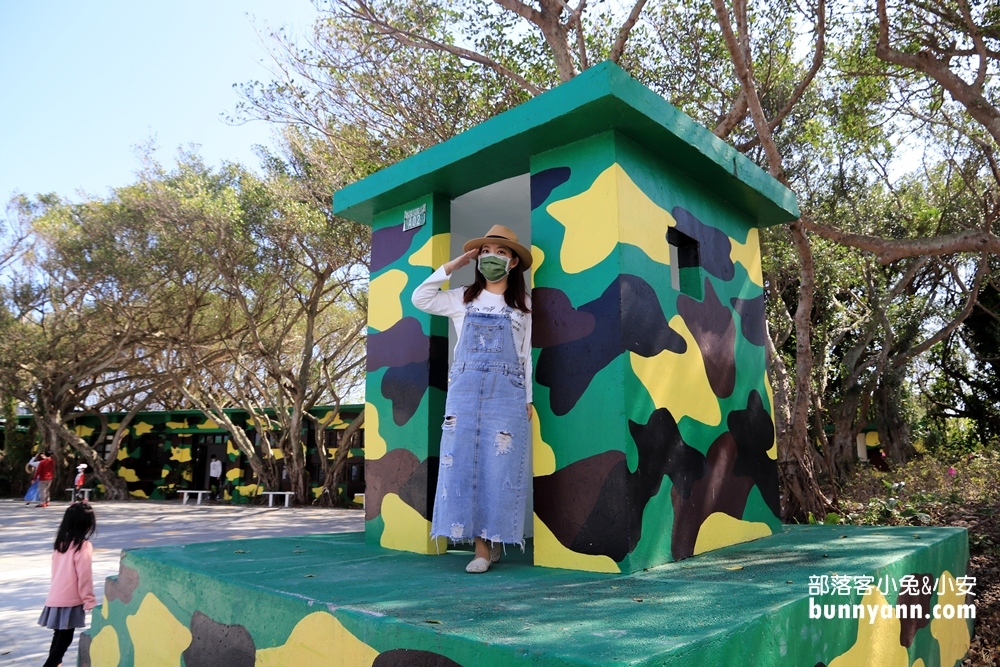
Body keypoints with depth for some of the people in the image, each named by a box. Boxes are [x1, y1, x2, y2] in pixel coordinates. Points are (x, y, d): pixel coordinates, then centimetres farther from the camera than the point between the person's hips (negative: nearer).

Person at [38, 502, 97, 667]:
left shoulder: (60, 543, 5)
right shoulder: (83, 547, -17)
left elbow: (57, 572, 14)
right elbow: (84, 578, -15)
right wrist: (90, 602, -7)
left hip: (55, 598, 7)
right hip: (70, 601, -7)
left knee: (59, 635, 19)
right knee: (65, 638, 2)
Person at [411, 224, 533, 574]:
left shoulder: (523, 305, 10)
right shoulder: (463, 299, 13)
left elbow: (525, 355, 10)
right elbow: (420, 298, 7)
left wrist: (528, 399, 6)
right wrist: (452, 266, 6)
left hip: (506, 392, -1)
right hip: (464, 389, 1)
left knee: (499, 465, -5)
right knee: (463, 463, -4)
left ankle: (492, 537, 8)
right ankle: (482, 544, 4)